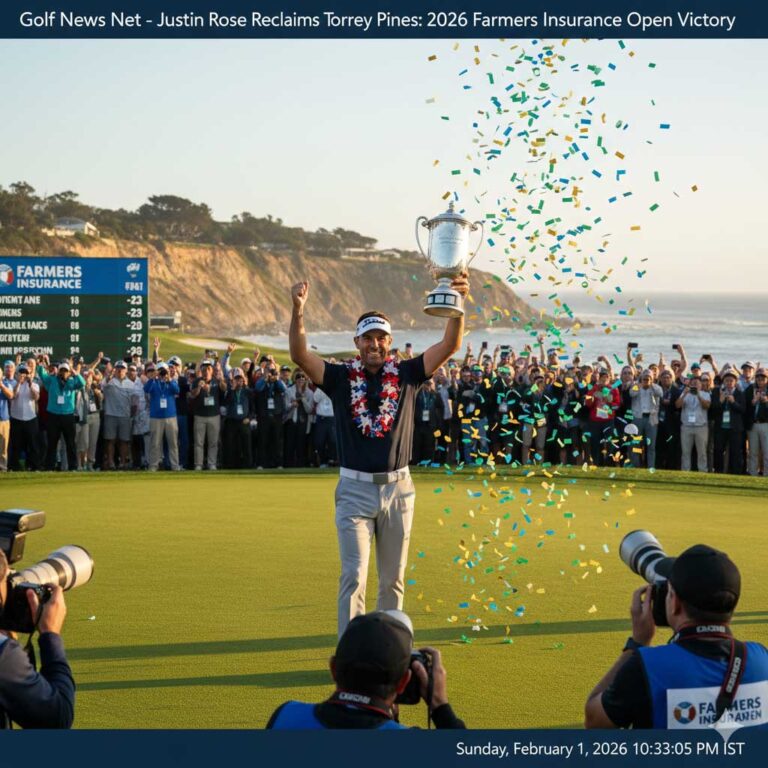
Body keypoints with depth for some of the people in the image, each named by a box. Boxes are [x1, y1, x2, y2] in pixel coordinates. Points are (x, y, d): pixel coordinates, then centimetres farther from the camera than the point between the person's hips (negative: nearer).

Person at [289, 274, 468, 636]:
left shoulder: (406, 374, 4)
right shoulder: (341, 377, 0)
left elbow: (450, 346, -5)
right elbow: (300, 354, -14)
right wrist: (298, 310, -29)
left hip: (397, 488, 2)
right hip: (354, 489, -2)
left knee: (393, 579, 11)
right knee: (354, 575, -8)